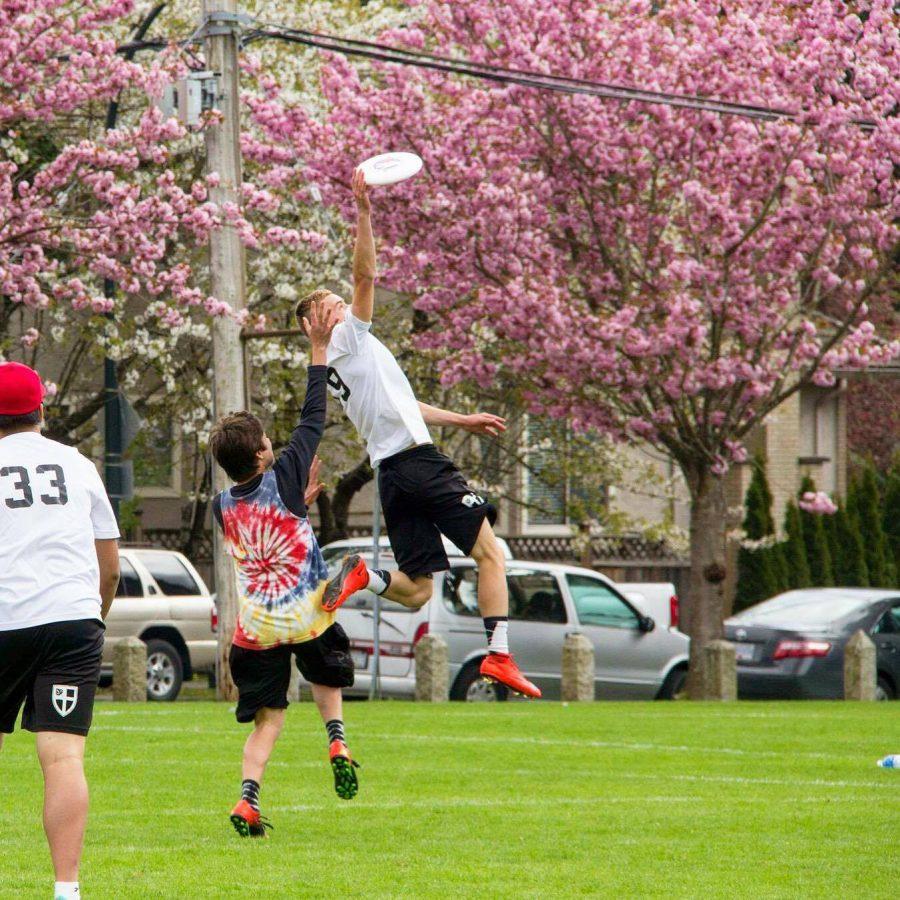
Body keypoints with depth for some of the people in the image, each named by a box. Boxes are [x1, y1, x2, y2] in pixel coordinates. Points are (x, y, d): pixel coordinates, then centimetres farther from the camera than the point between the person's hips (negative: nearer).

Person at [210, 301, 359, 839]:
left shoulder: (223, 507, 1)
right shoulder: (283, 479, -11)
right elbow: (314, 419, -4)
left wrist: (303, 501, 20)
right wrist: (319, 350, 0)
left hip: (256, 628, 2)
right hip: (308, 615, -2)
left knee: (267, 719, 5)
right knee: (327, 674, 28)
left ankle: (248, 795, -15)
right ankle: (336, 737, 3)